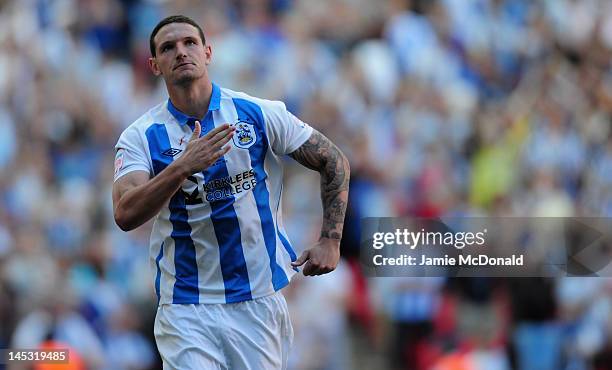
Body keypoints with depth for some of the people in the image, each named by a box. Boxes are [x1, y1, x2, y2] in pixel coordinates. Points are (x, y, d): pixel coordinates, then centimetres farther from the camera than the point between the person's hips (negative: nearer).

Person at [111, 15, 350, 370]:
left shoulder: (260, 114, 0)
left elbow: (335, 161, 9)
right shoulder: (140, 136, -2)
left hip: (259, 300, 1)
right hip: (185, 310, -1)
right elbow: (125, 215, -18)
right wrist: (183, 167, -30)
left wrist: (330, 240, 1)